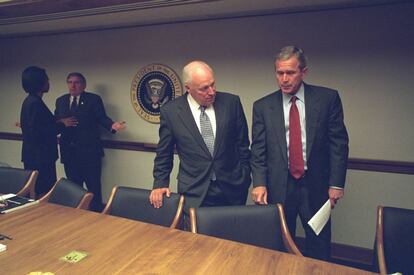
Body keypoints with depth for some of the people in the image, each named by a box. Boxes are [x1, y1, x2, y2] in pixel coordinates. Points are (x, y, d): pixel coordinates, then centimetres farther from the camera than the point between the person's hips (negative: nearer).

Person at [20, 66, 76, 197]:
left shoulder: (31, 101, 13)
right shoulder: (35, 103, -18)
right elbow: (37, 132, -23)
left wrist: (58, 123, 16)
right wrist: (62, 124, -14)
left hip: (35, 157, 10)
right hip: (39, 158, -10)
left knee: (36, 193, 16)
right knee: (43, 194, -4)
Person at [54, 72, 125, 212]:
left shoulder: (94, 99, 1)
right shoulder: (60, 101, 13)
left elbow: (102, 118, -5)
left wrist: (111, 125, -24)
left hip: (89, 151, -4)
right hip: (69, 151, 4)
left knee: (94, 186, 2)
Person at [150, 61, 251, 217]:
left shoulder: (231, 102, -3)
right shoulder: (170, 111, -5)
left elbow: (242, 145, 6)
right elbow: (164, 154, 6)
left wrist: (244, 180, 7)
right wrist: (160, 184, 0)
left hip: (232, 191, 2)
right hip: (194, 195, -1)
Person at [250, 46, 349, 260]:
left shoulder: (328, 98, -2)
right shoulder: (262, 106, 0)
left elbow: (338, 142, -1)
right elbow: (258, 149, -1)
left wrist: (336, 183, -5)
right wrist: (259, 183, -10)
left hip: (316, 184, 0)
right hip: (278, 186, 1)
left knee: (319, 246, 14)